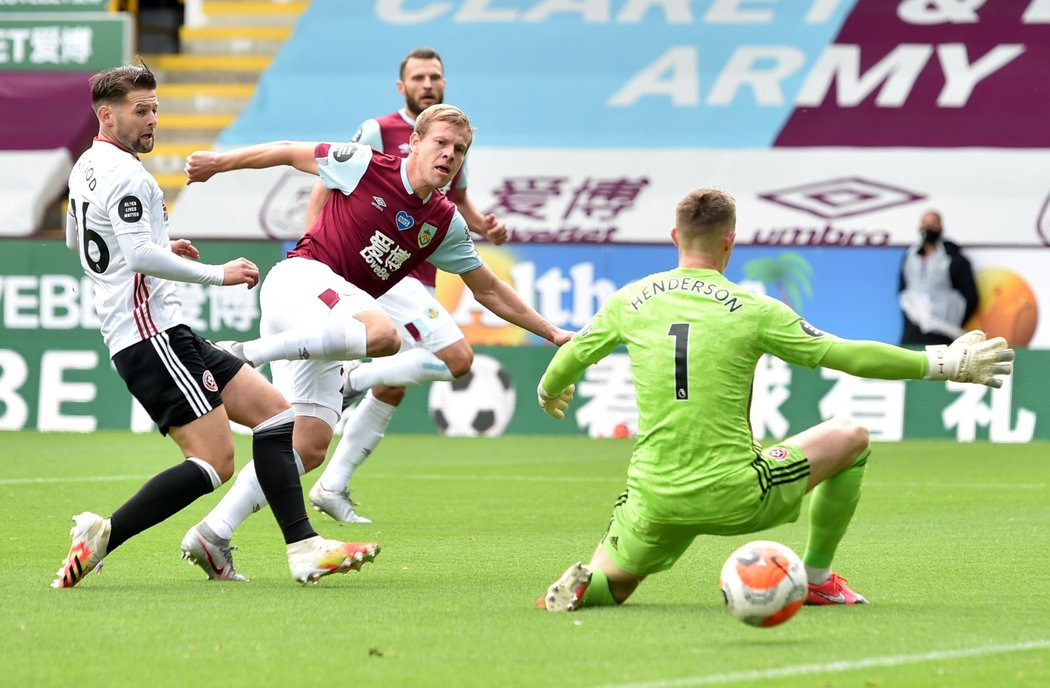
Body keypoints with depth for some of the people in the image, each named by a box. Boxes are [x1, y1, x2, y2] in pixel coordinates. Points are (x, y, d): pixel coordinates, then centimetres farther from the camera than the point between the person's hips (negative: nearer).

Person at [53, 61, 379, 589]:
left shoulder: (84, 169, 18)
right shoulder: (123, 174, -13)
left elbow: (74, 240, 34)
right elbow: (141, 258, -24)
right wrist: (218, 274, -17)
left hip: (163, 333, 11)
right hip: (150, 333, -11)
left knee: (273, 410, 4)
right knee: (215, 460, -16)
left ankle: (303, 548, -6)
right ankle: (101, 536, -13)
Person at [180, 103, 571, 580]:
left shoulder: (446, 224, 13)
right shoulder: (365, 166, -3)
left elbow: (488, 290, 23)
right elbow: (292, 153, 9)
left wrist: (551, 332, 22)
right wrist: (218, 163, 13)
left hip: (320, 339, 7)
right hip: (301, 277, -7)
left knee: (309, 448, -2)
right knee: (384, 333, -37)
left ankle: (214, 532, 0)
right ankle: (245, 354, -33)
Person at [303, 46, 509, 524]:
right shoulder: (379, 132, -8)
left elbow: (459, 199, 27)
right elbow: (324, 190, -6)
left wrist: (484, 226, 5)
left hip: (420, 281, 8)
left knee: (392, 390, 11)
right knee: (457, 357, -21)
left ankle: (332, 486, 19)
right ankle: (352, 378, -8)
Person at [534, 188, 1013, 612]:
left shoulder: (631, 300, 3)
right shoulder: (752, 310, -6)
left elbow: (570, 357, 19)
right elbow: (848, 356, -4)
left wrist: (548, 392, 44)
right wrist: (945, 363, 6)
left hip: (655, 501, 3)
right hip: (733, 498, -3)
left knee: (610, 585, 26)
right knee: (850, 437, 17)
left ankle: (583, 585, -12)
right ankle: (816, 578, 23)